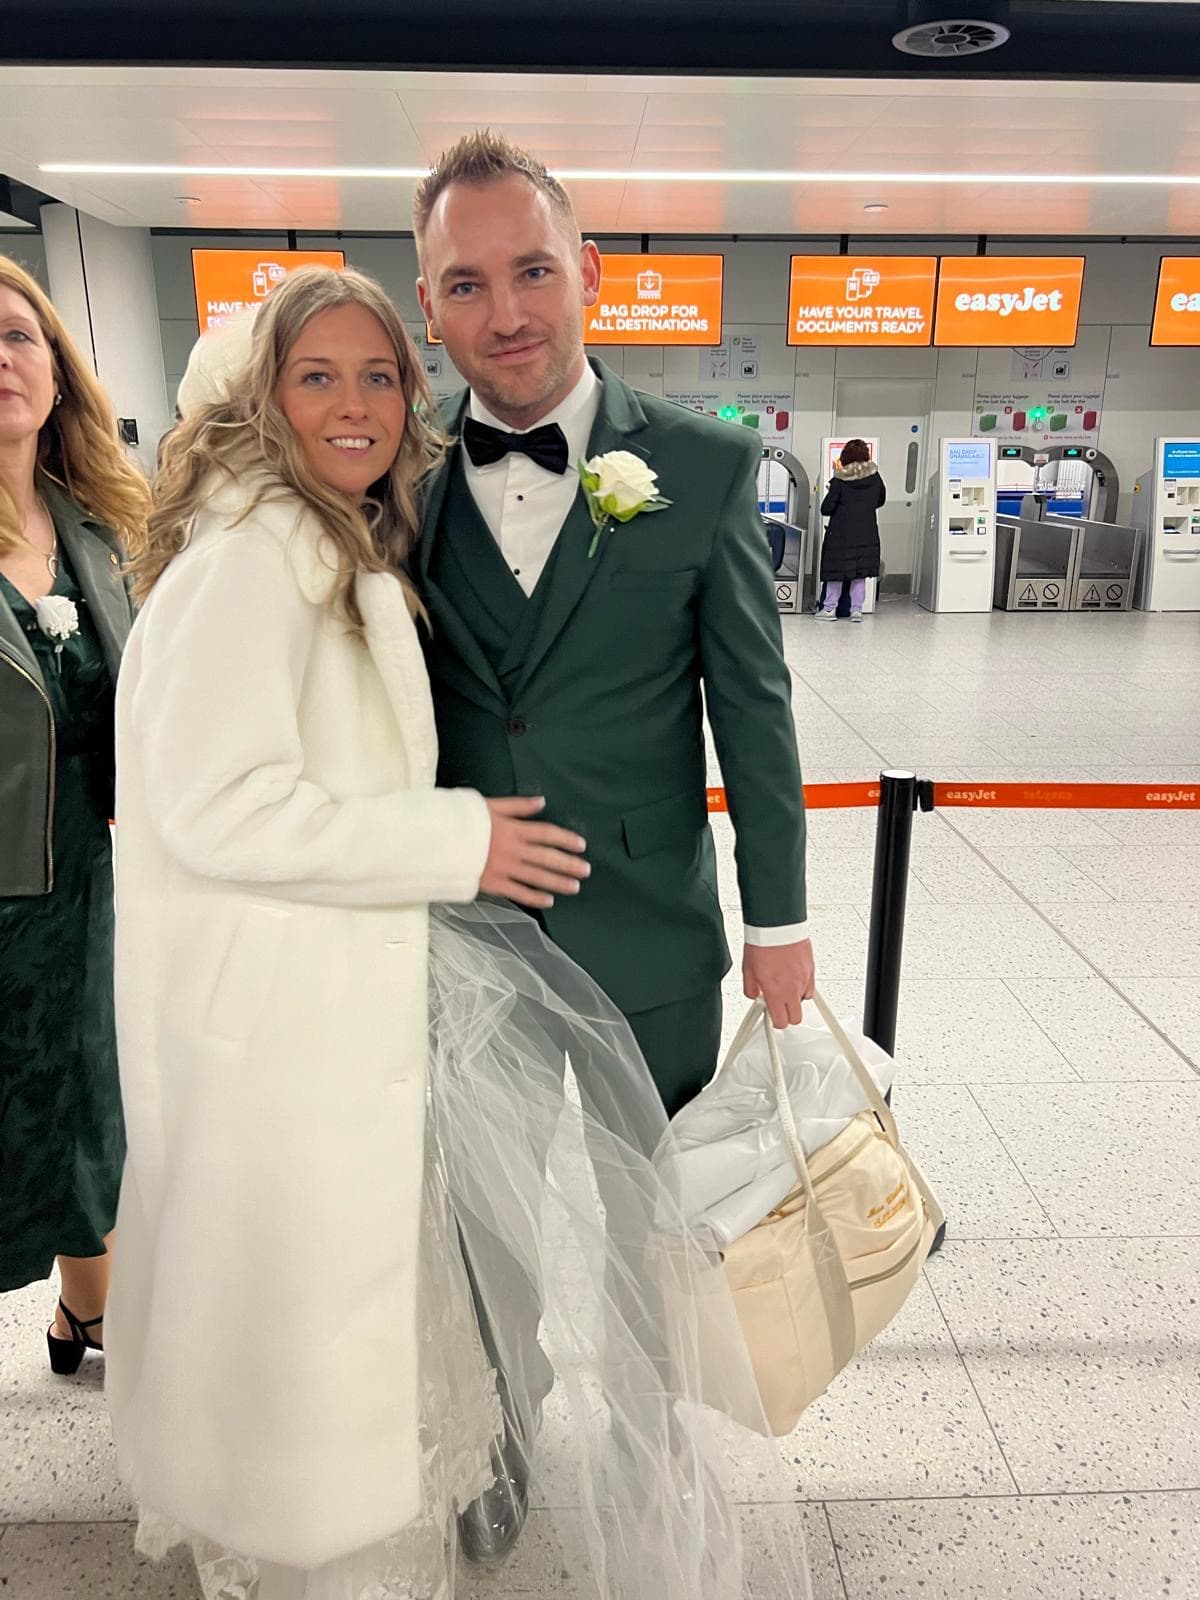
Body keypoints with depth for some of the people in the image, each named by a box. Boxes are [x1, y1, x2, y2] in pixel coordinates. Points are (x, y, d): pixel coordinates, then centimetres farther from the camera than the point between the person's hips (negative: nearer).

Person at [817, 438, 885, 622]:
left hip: (841, 534, -3)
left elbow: (826, 509, -11)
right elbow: (880, 500, 15)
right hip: (867, 534, 3)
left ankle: (829, 609, 12)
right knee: (860, 574, 10)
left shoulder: (839, 480, -12)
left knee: (836, 572, 7)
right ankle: (856, 610, 11)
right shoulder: (874, 476, -1)